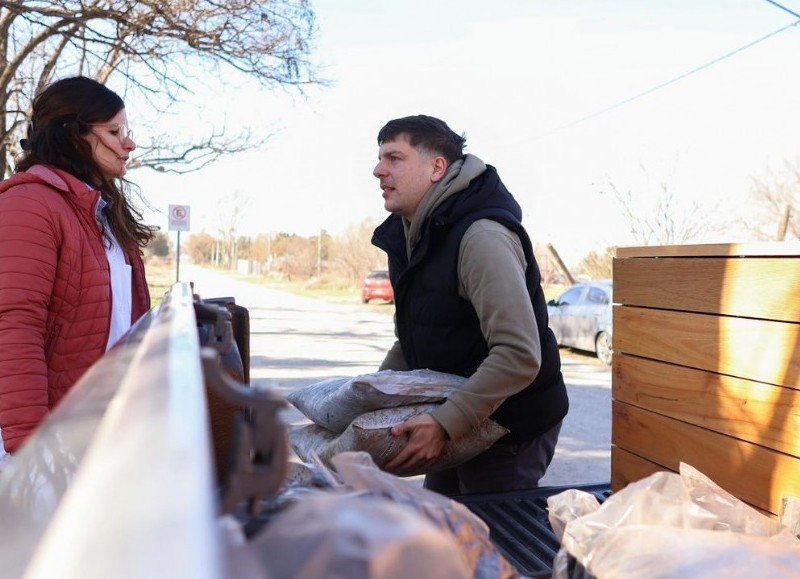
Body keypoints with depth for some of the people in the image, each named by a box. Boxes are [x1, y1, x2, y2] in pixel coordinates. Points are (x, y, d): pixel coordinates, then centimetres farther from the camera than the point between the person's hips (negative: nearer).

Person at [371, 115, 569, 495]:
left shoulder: (481, 236, -25)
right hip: (456, 423, 9)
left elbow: (519, 356, -31)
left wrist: (445, 424, -33)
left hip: (511, 430, -9)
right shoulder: (407, 236, 5)